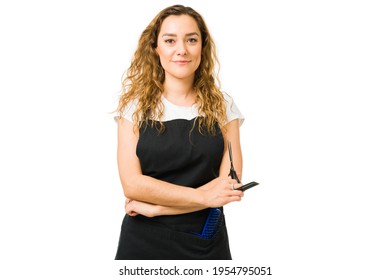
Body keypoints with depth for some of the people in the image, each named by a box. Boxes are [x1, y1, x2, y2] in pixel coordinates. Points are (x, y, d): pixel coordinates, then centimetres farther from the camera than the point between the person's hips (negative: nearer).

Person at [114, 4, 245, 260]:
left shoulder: (223, 106, -1)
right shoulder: (135, 104, -3)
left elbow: (229, 187, -8)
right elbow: (132, 183, -10)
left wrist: (155, 207, -13)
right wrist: (201, 196, -15)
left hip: (207, 241, 1)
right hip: (143, 240, -1)